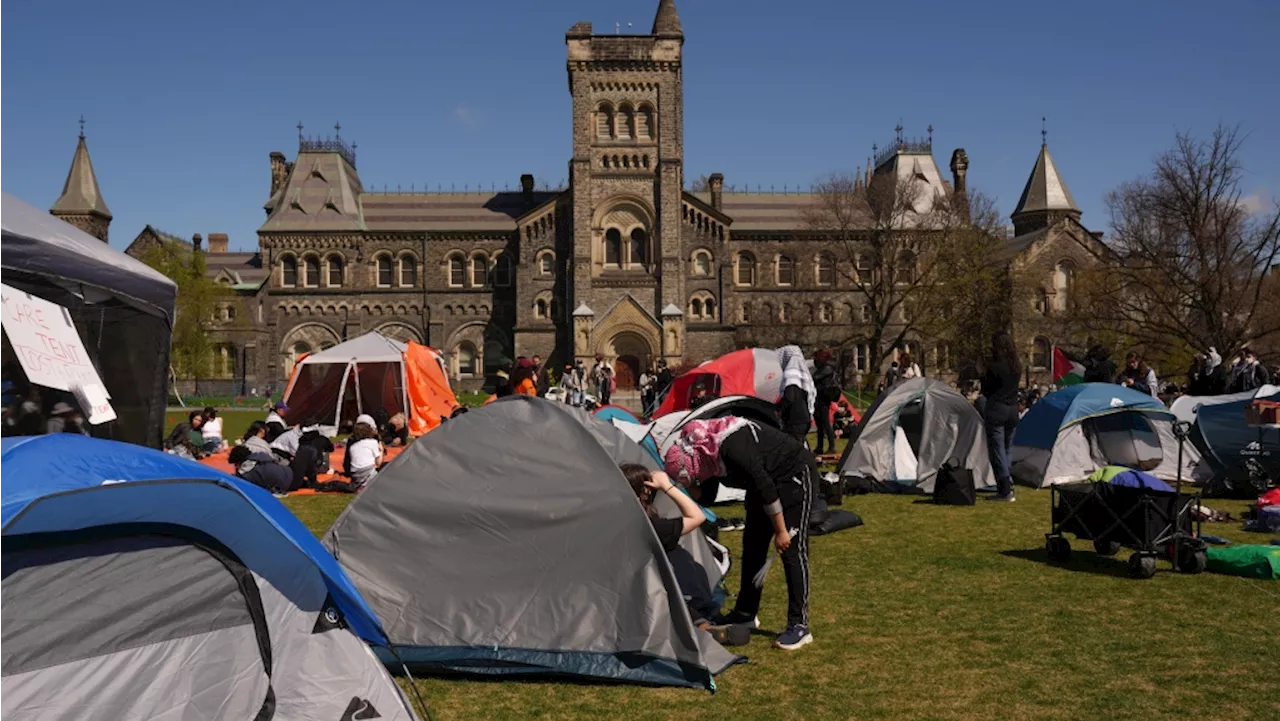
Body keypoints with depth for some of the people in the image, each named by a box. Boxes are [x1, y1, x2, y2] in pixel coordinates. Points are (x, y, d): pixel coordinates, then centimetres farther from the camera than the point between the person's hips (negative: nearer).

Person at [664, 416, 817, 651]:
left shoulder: (732, 447, -34)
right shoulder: (709, 453, -8)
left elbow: (766, 487, -28)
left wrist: (781, 531, -21)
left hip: (795, 473, -9)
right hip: (767, 479, 9)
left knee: (792, 549, -10)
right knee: (752, 543, 10)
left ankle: (799, 626, -6)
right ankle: (745, 614, 21)